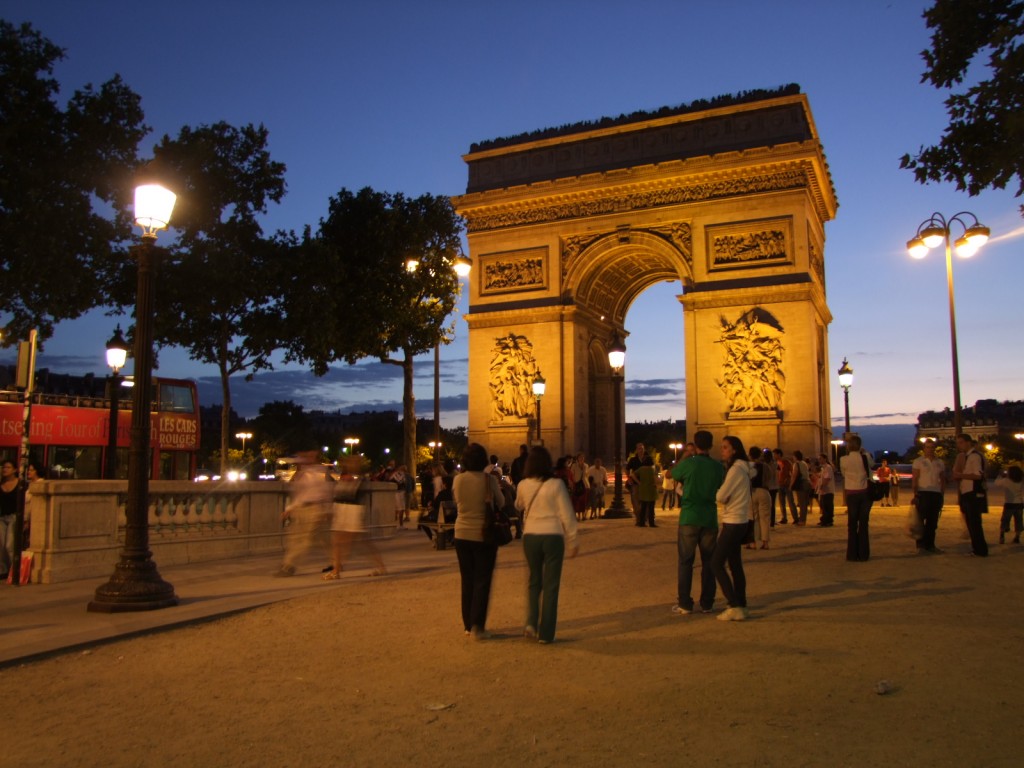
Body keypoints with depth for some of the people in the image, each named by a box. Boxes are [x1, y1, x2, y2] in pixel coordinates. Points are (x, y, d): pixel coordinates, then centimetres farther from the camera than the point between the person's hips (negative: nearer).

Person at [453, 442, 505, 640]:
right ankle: (477, 626, 0)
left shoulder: (458, 480, -5)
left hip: (462, 534, 4)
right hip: (484, 535, -3)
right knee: (482, 581, 4)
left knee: (467, 580, 14)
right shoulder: (489, 479, -14)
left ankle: (468, 625, 21)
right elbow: (500, 503, -2)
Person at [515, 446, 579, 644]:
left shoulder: (523, 485, -1)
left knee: (534, 580, 20)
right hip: (553, 536, -3)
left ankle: (531, 623, 8)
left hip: (530, 536, 3)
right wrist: (572, 541, 2)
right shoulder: (556, 484, -10)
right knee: (551, 585, 6)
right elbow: (567, 515, -7)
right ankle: (545, 633, 10)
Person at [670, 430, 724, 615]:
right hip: (710, 518, 3)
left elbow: (672, 474, 9)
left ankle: (685, 604, 3)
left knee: (686, 562, 3)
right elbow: (720, 489, 14)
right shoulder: (718, 467, 1)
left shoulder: (688, 463, -9)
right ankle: (707, 604, 14)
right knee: (708, 562, 10)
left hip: (689, 518, -3)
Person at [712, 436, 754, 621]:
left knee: (716, 563, -7)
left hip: (733, 522, -10)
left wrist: (717, 493, 2)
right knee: (735, 564, 13)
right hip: (738, 521, 10)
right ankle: (741, 606, 17)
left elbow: (720, 496, -19)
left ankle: (734, 607, -8)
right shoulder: (741, 468, 13)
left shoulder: (736, 469, -17)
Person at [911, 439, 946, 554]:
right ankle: (921, 545, 0)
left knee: (933, 521, 7)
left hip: (936, 494, 4)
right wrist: (915, 495, -12)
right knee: (921, 520, -4)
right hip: (923, 493, -4)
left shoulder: (940, 462, 14)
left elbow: (943, 480, 17)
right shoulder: (918, 461, 1)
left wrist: (942, 496, 11)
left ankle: (930, 545, 14)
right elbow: (914, 479, -4)